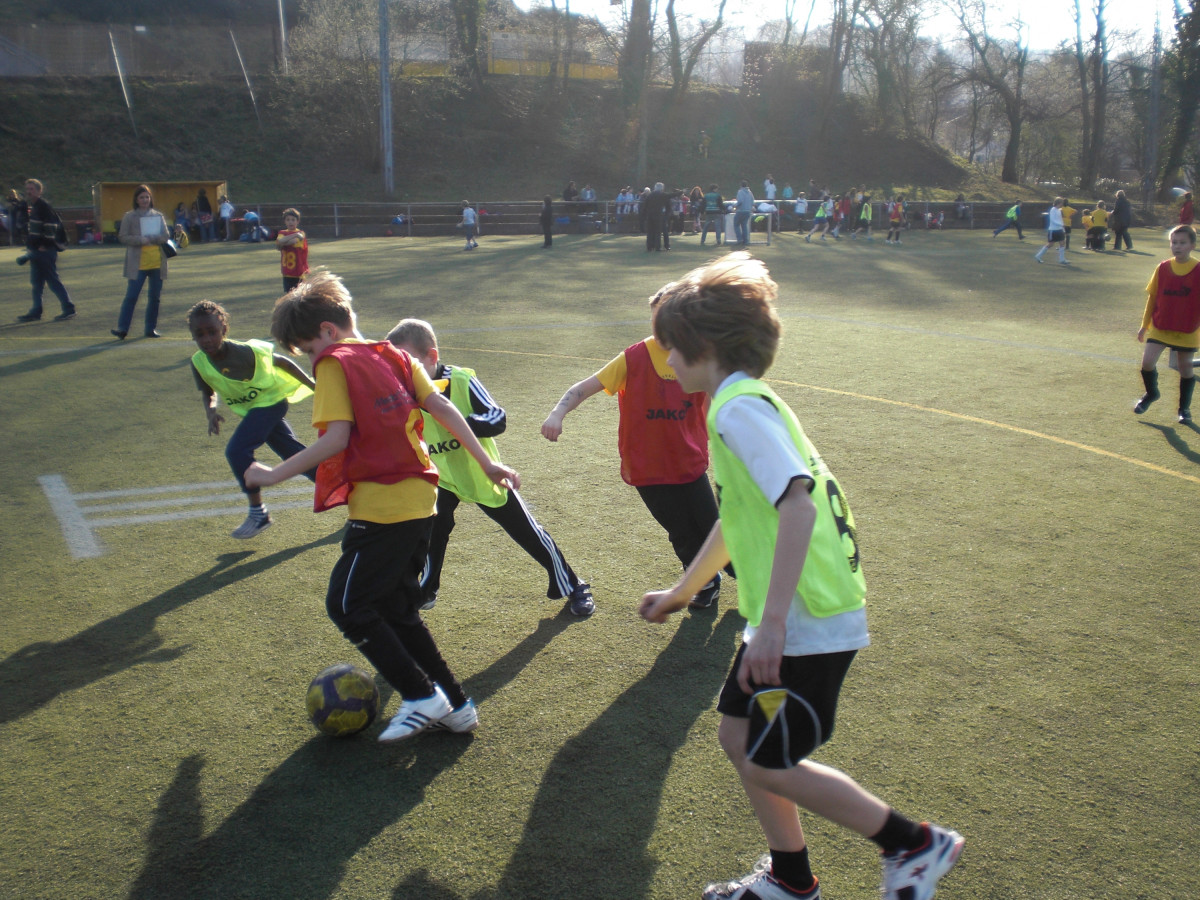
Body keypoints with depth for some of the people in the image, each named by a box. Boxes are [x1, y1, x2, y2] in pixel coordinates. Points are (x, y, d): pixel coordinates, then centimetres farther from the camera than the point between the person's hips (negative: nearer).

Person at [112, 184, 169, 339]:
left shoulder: (158, 216, 11)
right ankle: (122, 328, -6)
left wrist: (151, 239, -13)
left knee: (155, 297, 6)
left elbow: (166, 236, 5)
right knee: (131, 296, -8)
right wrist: (140, 240, -17)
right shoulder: (129, 217, 3)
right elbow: (123, 237, -2)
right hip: (138, 264, -3)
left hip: (157, 263, 3)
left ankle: (151, 328, 16)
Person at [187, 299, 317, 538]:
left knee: (236, 451, -20)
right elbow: (207, 393, 4)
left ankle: (258, 513, -7)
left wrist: (314, 387, -11)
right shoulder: (199, 363, -10)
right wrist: (210, 411, -19)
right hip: (251, 409, 7)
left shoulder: (245, 351, -27)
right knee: (294, 453, 11)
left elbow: (281, 362, -16)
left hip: (271, 401, -7)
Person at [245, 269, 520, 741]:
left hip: (380, 509, -8)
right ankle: (455, 705, 21)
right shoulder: (395, 355, 13)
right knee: (397, 609, 18)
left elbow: (336, 439, -18)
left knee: (347, 605, 4)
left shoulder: (333, 365, -7)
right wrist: (486, 462, 8)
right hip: (419, 500, 8)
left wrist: (274, 474, -9)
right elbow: (443, 408, 6)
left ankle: (422, 696, 4)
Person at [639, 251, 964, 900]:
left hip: (809, 622, -9)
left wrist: (772, 622, -31)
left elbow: (798, 505, -30)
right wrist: (679, 593, 33)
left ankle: (916, 845, 18)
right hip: (787, 618, 9)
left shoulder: (740, 408, -17)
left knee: (769, 766, 2)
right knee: (738, 737, 16)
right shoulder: (743, 404, 14)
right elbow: (736, 520, 25)